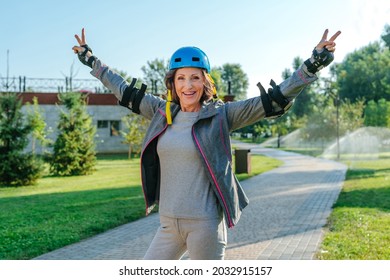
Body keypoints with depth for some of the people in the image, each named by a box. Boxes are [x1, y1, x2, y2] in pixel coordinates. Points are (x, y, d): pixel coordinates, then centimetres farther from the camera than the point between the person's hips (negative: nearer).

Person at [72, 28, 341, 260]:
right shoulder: (163, 112, 6)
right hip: (169, 223, 5)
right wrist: (89, 58, 25)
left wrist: (315, 62, -17)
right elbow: (124, 90, 18)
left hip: (205, 224, -5)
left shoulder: (220, 115, -6)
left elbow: (274, 99, -10)